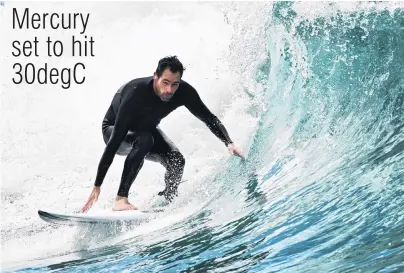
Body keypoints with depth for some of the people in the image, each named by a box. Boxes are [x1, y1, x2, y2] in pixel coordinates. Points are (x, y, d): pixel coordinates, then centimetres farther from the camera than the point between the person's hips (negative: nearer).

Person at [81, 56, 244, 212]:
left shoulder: (184, 91, -26)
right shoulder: (135, 93, -39)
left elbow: (209, 118, -11)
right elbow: (115, 141, -40)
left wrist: (229, 143, -27)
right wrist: (97, 186, -40)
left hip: (146, 128, 5)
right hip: (115, 130, -5)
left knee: (177, 161, -19)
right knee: (144, 140, -37)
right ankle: (121, 199, -32)